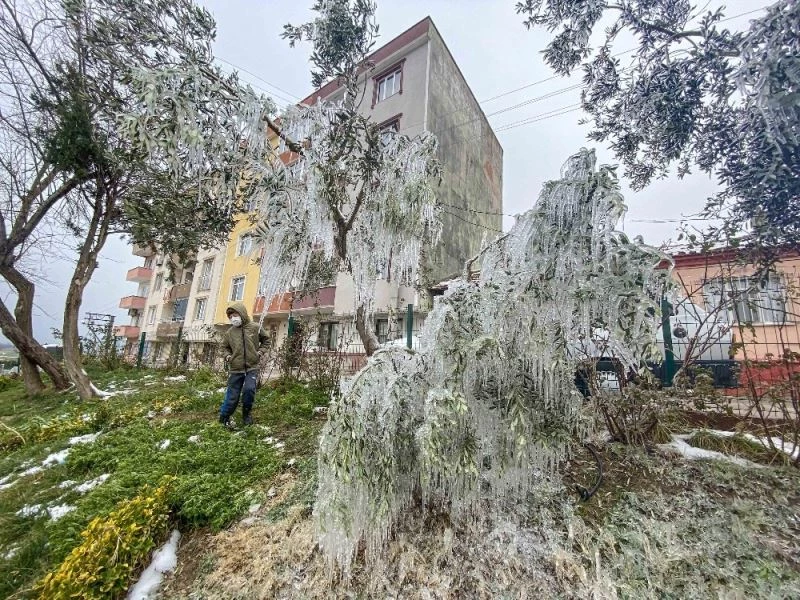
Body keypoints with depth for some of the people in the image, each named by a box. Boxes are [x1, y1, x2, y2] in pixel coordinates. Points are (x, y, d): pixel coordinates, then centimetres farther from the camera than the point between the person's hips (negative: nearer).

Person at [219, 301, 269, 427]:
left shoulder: (255, 327, -5)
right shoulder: (229, 332, -1)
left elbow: (266, 340, 11)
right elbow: (225, 346, 18)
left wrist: (260, 352, -1)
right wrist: (228, 356, 0)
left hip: (252, 367, -1)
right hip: (235, 369, 2)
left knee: (249, 389, -19)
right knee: (232, 396, 5)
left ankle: (247, 412, 8)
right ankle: (224, 418, 29)